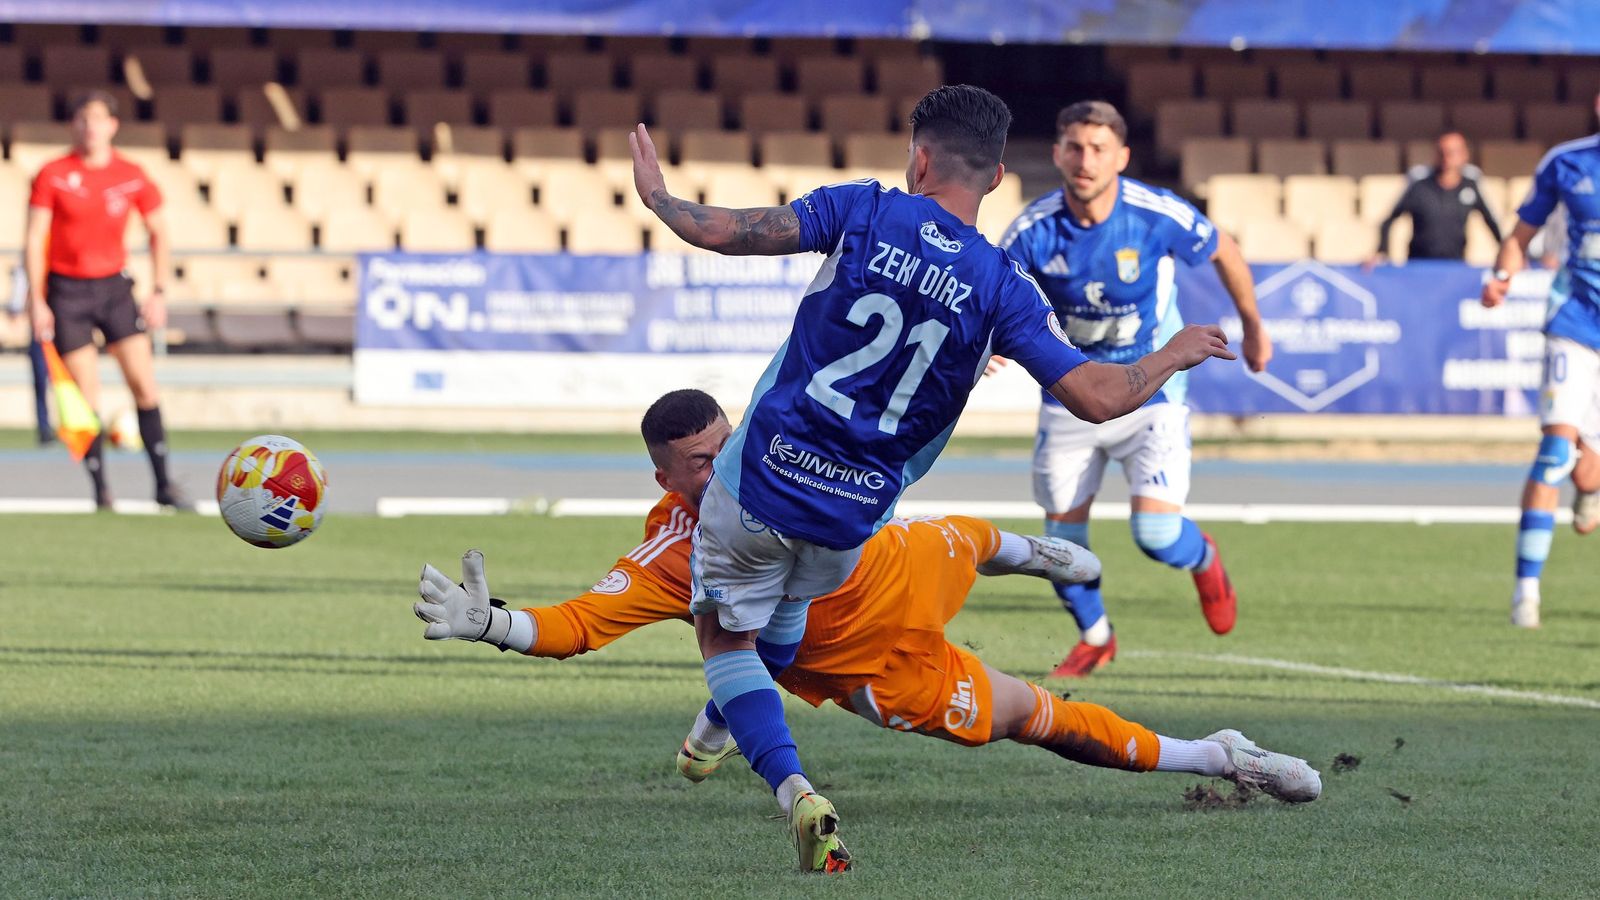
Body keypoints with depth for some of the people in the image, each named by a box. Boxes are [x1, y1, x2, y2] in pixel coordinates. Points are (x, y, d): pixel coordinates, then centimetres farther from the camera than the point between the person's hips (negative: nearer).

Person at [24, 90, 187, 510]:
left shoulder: (132, 176, 0)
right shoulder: (53, 176, -7)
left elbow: (158, 233, 10)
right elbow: (34, 239, -6)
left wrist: (159, 292, 3)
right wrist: (36, 299, -12)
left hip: (114, 286, 2)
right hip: (66, 290, -2)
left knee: (145, 384, -6)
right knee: (87, 397, -4)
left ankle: (164, 484, 0)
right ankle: (101, 491, 6)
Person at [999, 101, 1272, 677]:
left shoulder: (1159, 215, -21)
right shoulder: (1033, 230, -19)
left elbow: (1224, 253, -1)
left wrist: (1252, 327, 14)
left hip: (1152, 392, -2)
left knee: (1156, 534, -15)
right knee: (1063, 539, 4)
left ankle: (1203, 559, 24)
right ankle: (1094, 636, 34)